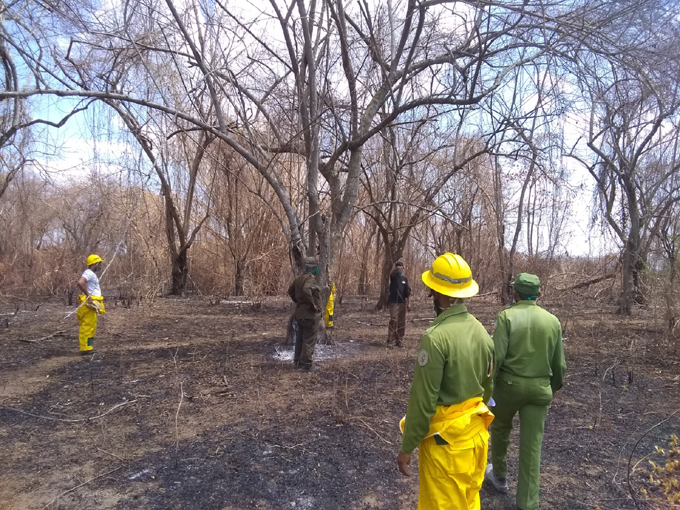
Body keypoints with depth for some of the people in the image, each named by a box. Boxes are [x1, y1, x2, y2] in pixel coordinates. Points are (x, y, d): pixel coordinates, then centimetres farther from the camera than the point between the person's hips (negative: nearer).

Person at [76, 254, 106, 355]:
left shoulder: (93, 274, 20)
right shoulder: (88, 273, -13)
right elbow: (80, 283, -30)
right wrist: (88, 296, -26)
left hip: (93, 304, 11)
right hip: (89, 304, -11)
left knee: (92, 326, 15)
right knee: (87, 326, -8)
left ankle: (89, 346, 22)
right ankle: (85, 348, -5)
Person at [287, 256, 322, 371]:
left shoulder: (299, 278, 10)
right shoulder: (310, 278, -18)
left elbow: (290, 290, 21)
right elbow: (306, 291, -36)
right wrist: (312, 304, -25)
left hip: (300, 313, 9)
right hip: (310, 314, -9)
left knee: (300, 339, 18)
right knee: (309, 340, -1)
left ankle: (297, 361, 27)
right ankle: (306, 364, 3)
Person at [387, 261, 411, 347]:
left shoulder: (405, 278, 10)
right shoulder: (393, 276, 0)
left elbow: (408, 292, 10)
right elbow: (392, 272, -26)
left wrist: (409, 303, 1)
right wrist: (397, 268, -48)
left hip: (403, 302, 4)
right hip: (394, 302, -4)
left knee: (402, 322, 6)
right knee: (393, 320, -13)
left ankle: (399, 340, 15)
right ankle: (390, 340, -9)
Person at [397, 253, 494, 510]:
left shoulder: (435, 337, -25)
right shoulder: (481, 331, -1)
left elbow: (423, 400, -22)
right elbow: (487, 387, 10)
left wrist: (407, 447, -11)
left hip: (445, 439, -7)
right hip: (476, 433, 8)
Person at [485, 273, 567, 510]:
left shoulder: (507, 316, -12)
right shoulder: (553, 321, 1)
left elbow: (496, 356, -18)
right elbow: (559, 363, 8)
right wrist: (554, 387, 24)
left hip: (509, 384, -2)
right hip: (539, 388, 3)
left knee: (500, 429, 23)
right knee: (532, 445, 7)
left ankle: (499, 476, 42)